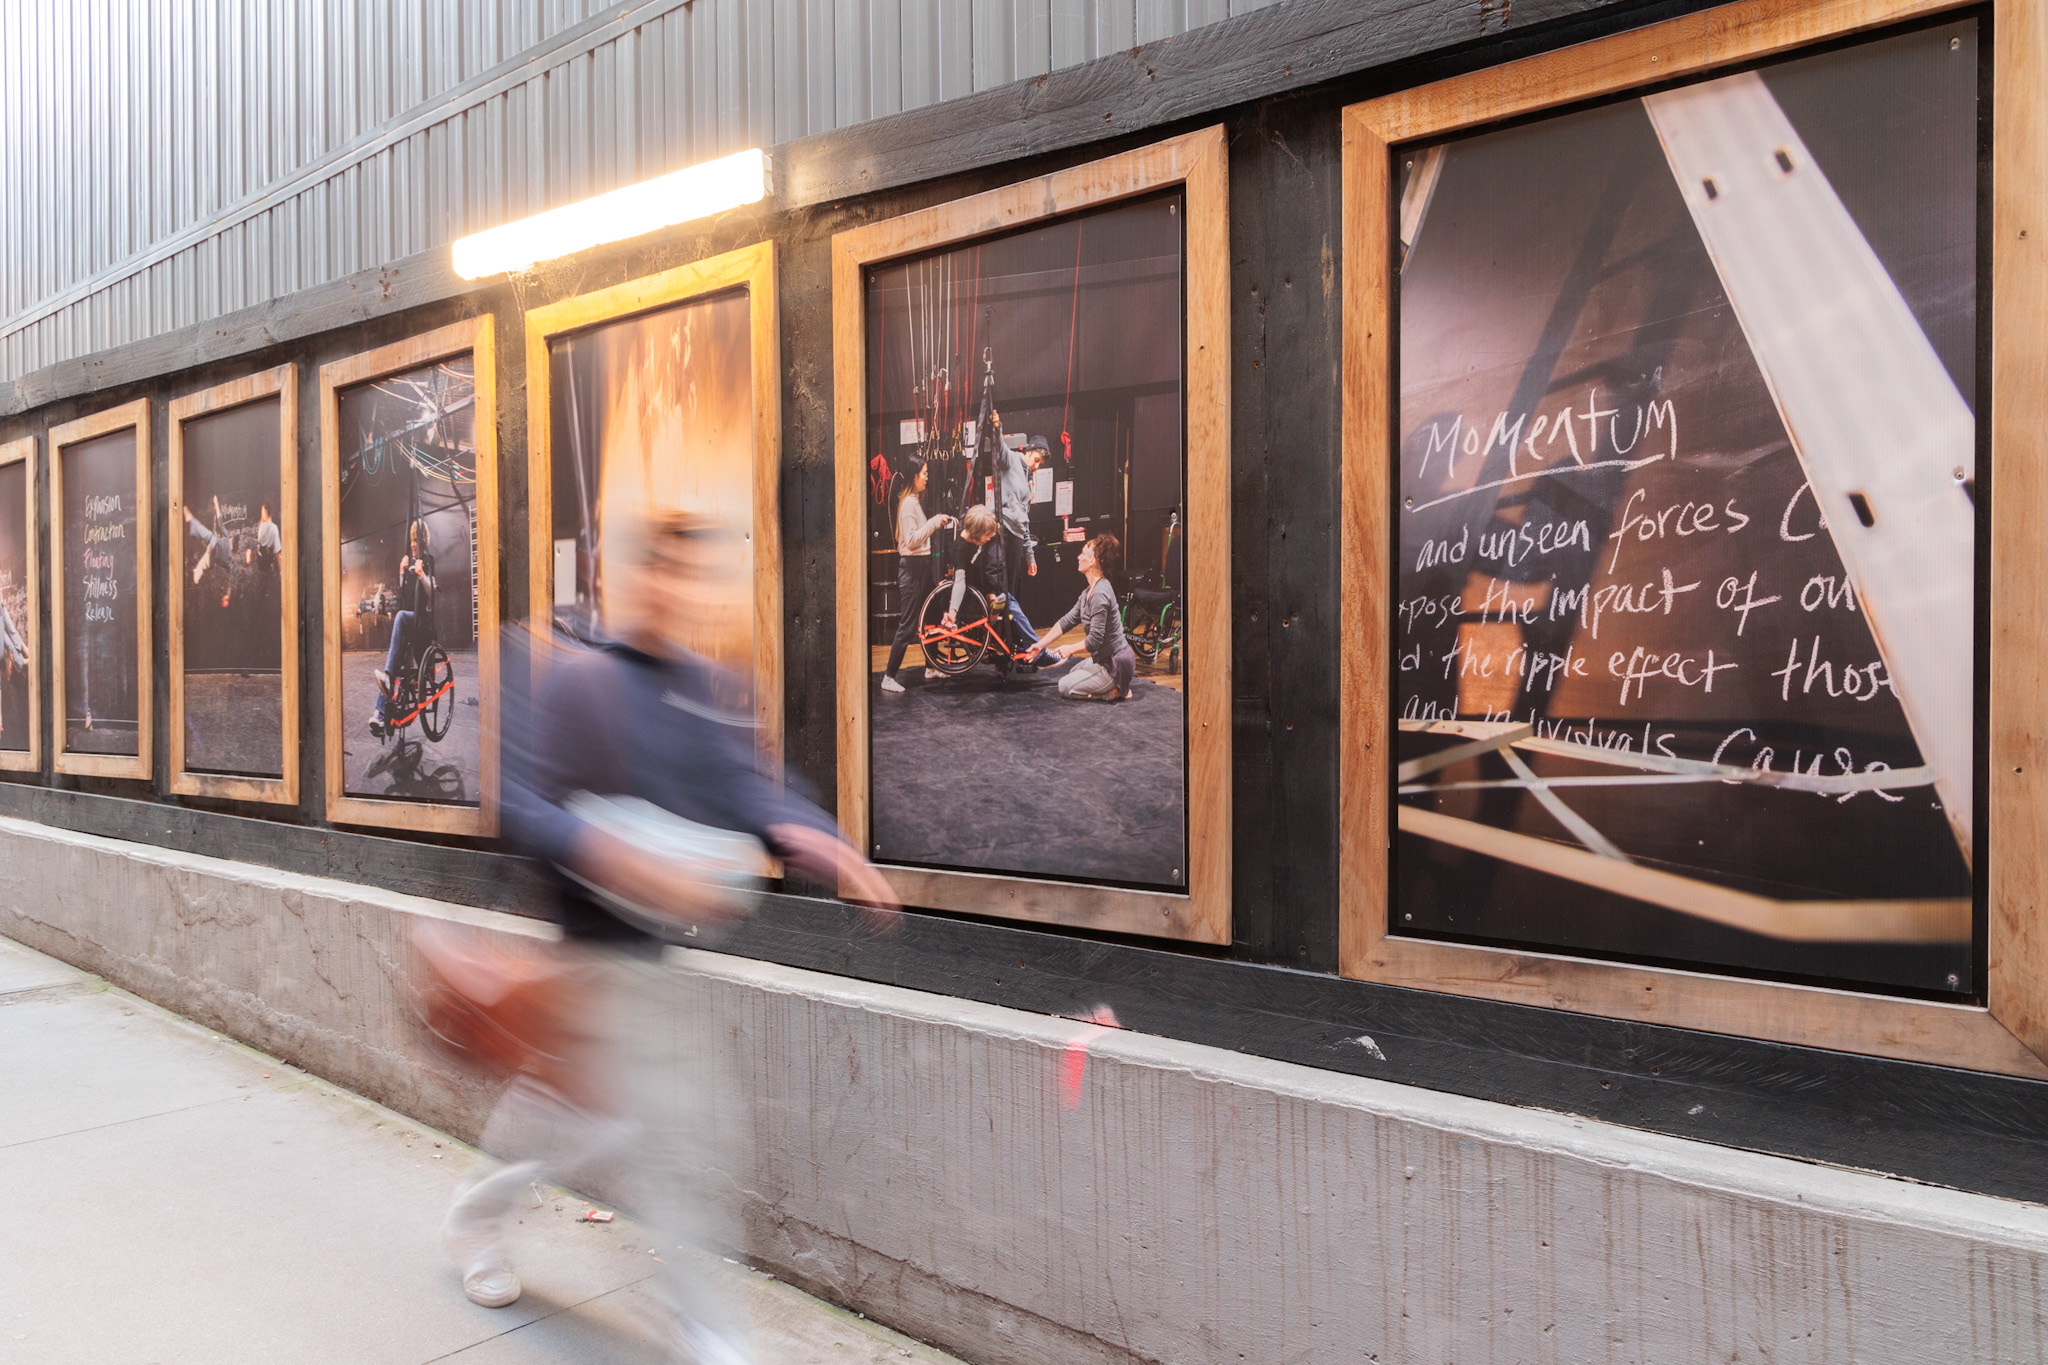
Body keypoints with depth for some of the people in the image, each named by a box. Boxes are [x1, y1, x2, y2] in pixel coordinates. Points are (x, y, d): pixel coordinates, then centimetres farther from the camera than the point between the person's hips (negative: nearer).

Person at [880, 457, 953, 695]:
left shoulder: (916, 501, 15)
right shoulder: (908, 503, -15)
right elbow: (911, 539, -22)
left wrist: (938, 522, 6)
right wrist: (934, 522, -19)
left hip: (921, 564, 10)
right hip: (911, 566, -10)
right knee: (907, 625, -10)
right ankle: (888, 677, -7)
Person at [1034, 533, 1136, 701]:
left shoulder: (1100, 594, -26)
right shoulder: (1088, 592, 6)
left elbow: (1094, 640, -27)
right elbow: (1067, 621, 11)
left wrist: (1070, 649, -9)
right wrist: (1040, 644, 10)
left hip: (1116, 664, -10)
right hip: (1105, 659, 10)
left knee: (1065, 687, -1)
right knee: (1073, 674, 29)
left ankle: (1117, 691, -3)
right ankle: (1116, 684, 16)